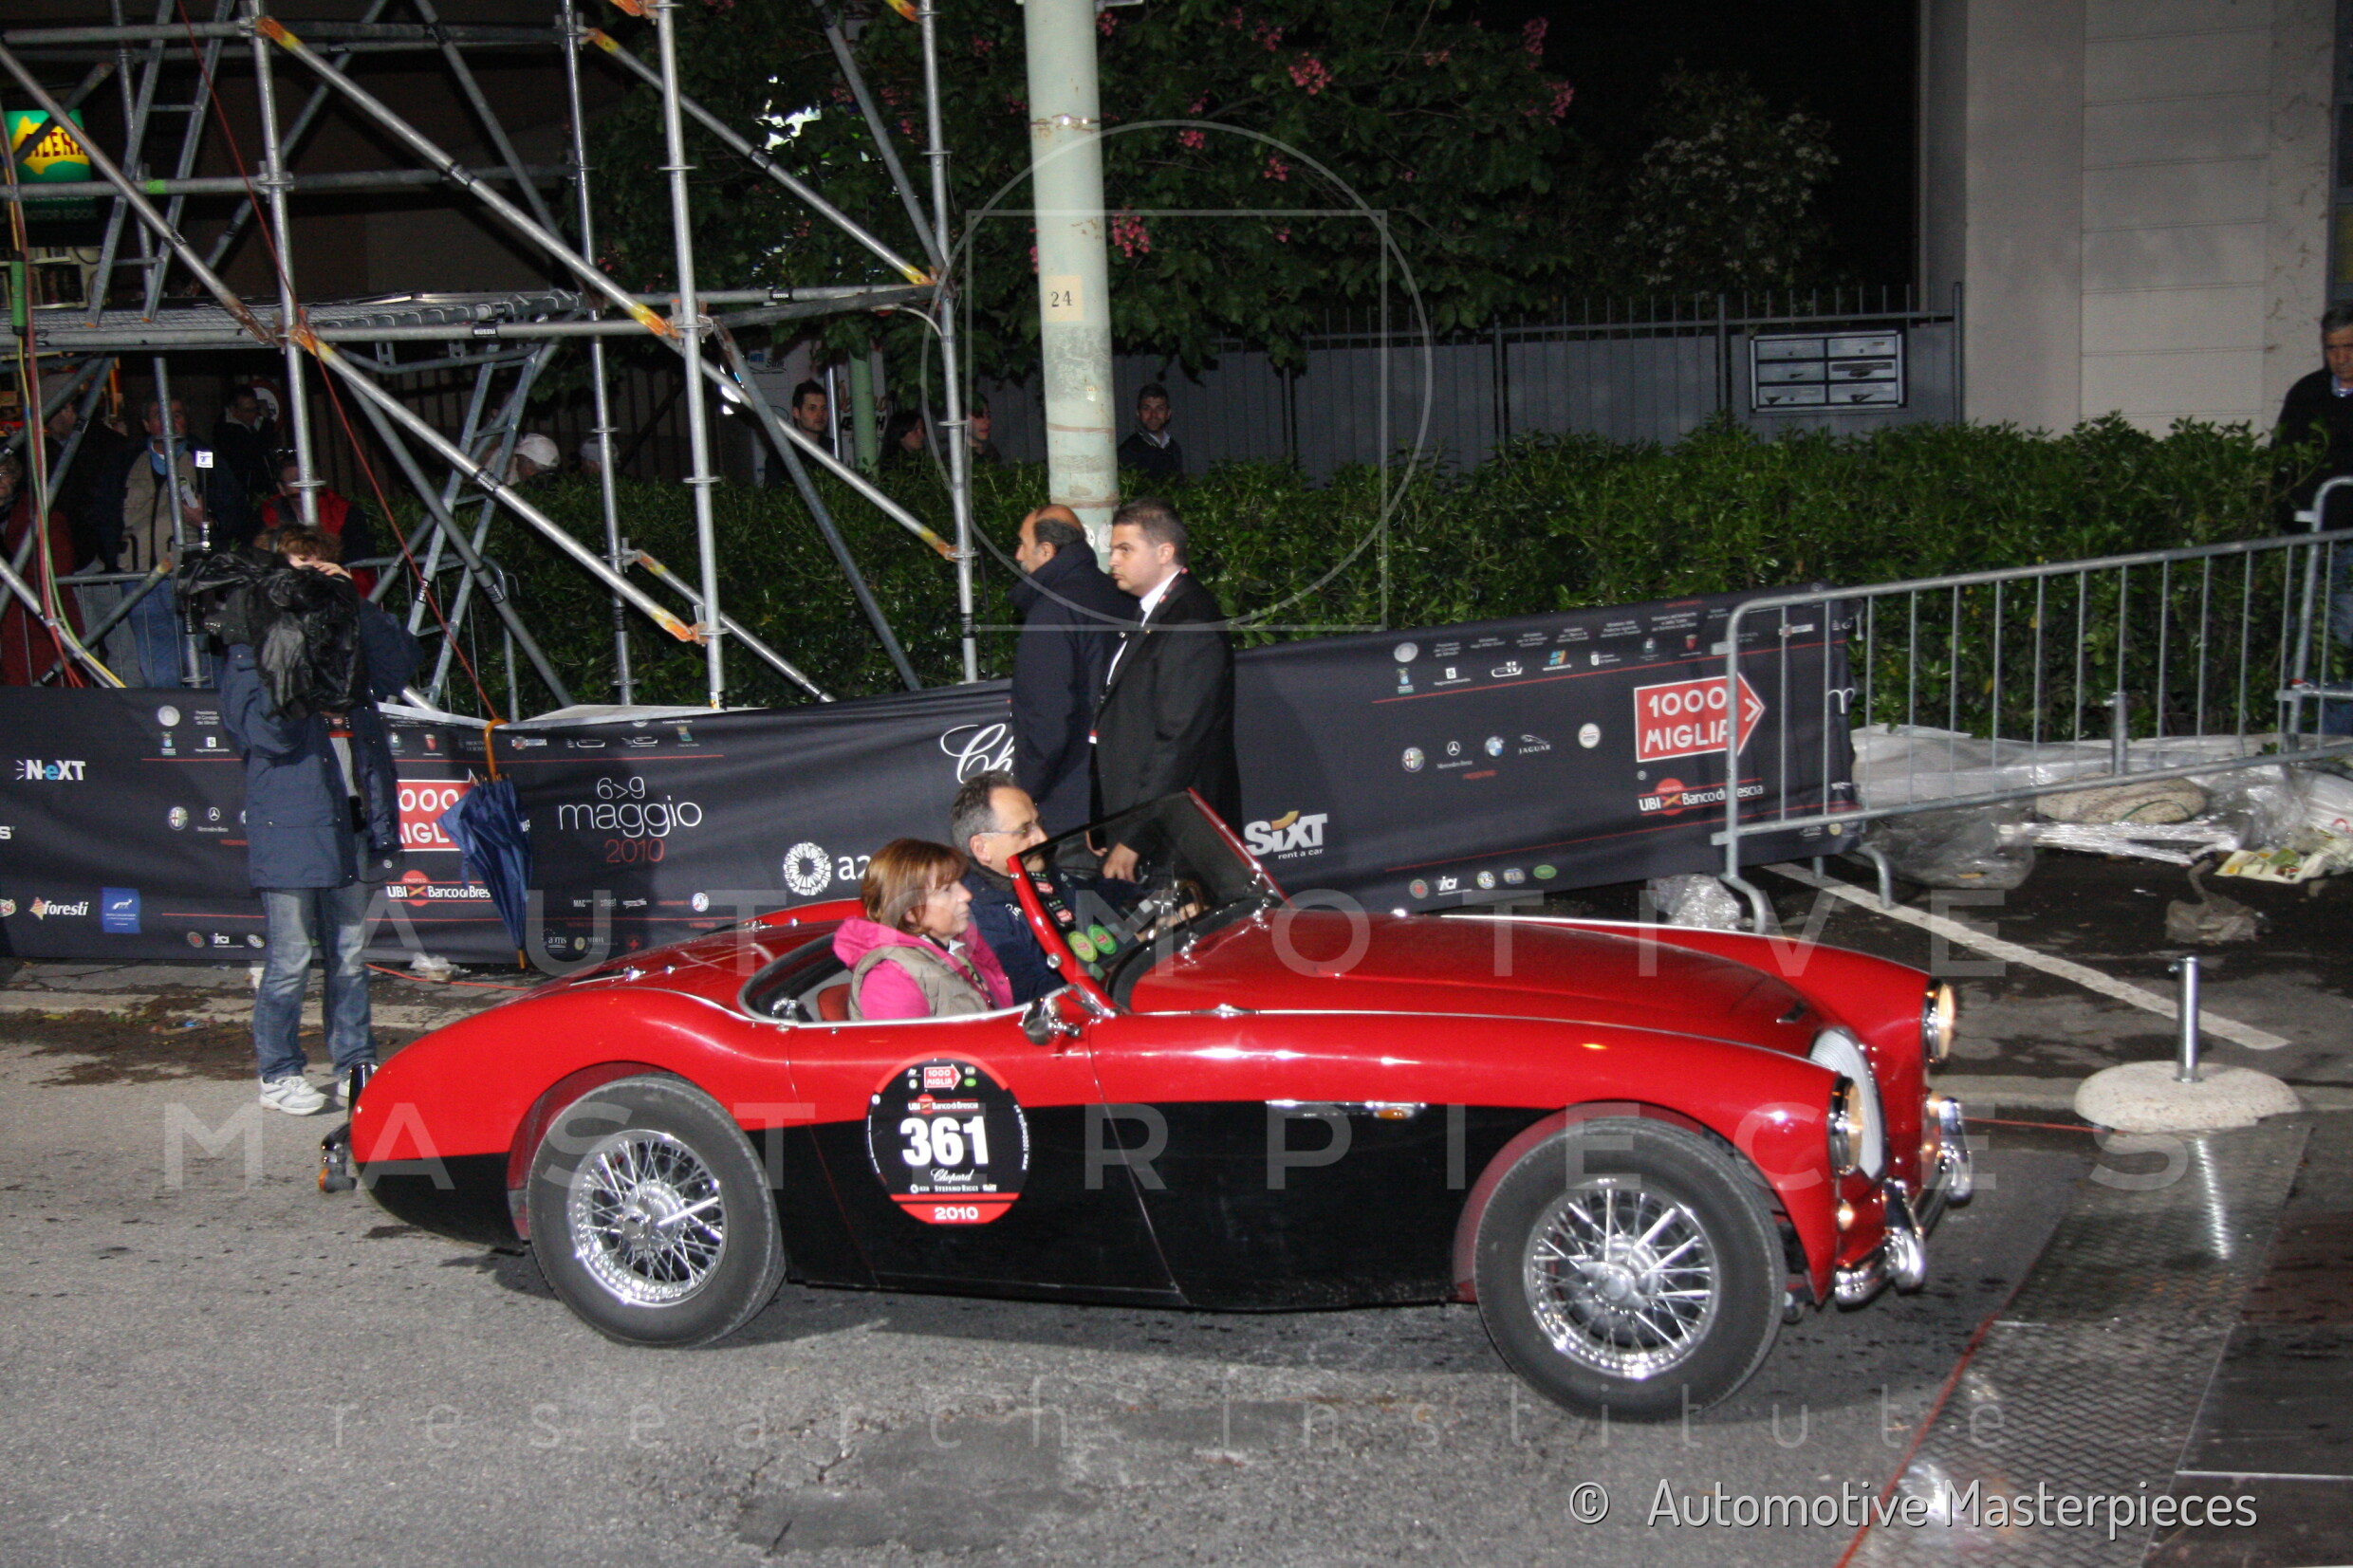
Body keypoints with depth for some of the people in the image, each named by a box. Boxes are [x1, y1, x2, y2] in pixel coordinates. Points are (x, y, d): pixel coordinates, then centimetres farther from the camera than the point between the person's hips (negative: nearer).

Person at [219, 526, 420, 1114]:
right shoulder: (251, 649, -1)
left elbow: (400, 665, -4)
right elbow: (262, 731, -13)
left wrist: (356, 605, -9)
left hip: (351, 822, 5)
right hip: (290, 828, -5)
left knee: (349, 955, 13)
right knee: (290, 960, 0)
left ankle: (355, 1063, 22)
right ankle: (278, 1074, 11)